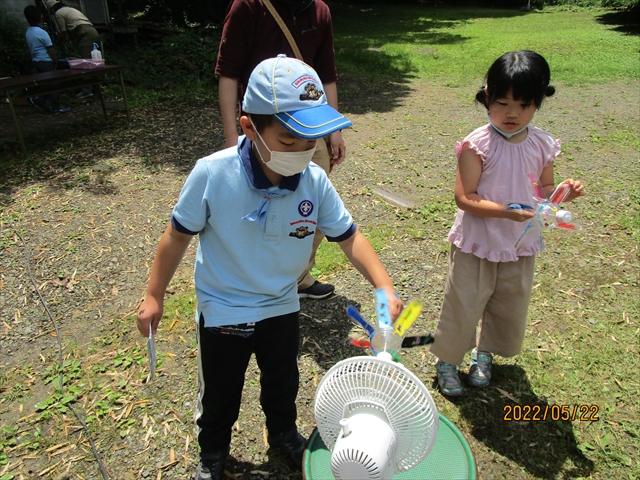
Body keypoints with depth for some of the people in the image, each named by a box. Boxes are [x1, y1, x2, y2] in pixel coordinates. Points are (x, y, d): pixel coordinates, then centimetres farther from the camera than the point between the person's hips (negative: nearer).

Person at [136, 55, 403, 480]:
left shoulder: (316, 181, -21)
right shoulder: (212, 174, -28)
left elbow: (348, 236, -11)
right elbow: (179, 234, -14)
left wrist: (385, 287, -25)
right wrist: (155, 296, -5)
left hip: (282, 307, 3)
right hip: (222, 311, -2)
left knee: (283, 383, 28)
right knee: (219, 393, 22)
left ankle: (284, 433, 60)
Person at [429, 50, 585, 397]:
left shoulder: (543, 144, -3)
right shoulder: (477, 144, -18)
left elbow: (544, 189, 9)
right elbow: (465, 198, -21)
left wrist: (564, 192, -13)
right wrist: (505, 211, -32)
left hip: (520, 244, 5)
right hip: (476, 244, -5)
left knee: (509, 305, 19)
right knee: (463, 305, 7)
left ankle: (484, 353, 45)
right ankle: (447, 360, 31)